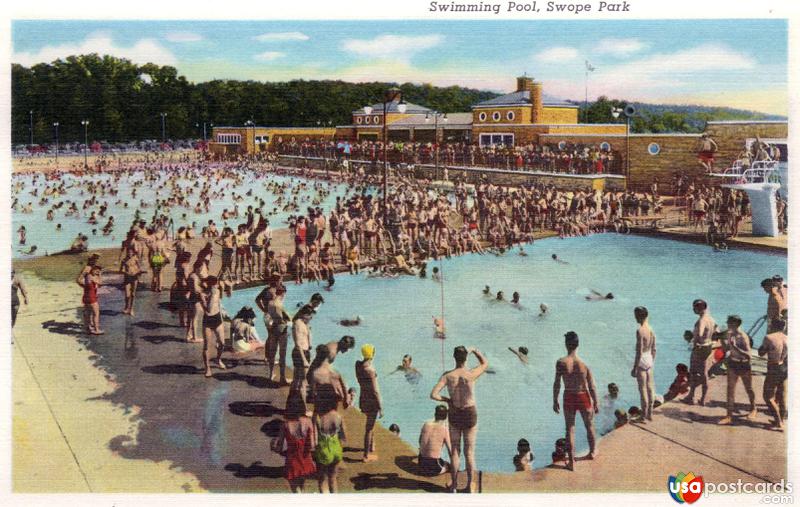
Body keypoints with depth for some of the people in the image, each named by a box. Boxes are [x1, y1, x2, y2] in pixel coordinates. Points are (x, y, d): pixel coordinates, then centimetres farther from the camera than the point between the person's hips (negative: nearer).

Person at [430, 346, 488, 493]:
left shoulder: (447, 375, -16)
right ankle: (470, 486, 17)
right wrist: (474, 350, 15)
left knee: (455, 451, 14)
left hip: (454, 415, 1)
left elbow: (433, 395, -22)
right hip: (470, 414, -1)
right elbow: (485, 363, 5)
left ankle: (454, 484, 22)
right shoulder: (472, 374, -18)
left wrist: (446, 399, -3)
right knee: (469, 452, 10)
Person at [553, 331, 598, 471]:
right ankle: (592, 452, 46)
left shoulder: (561, 363, -18)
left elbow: (557, 384, -11)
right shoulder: (584, 365, -19)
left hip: (569, 398, 0)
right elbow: (592, 387, -12)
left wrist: (555, 401, 3)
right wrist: (596, 403, 3)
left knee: (570, 429, 14)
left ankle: (571, 461, 17)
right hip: (584, 398, 0)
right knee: (589, 426, 25)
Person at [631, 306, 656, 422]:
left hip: (642, 361, -8)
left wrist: (634, 368, -15)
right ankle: (650, 413, 23)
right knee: (650, 387, 14)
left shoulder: (640, 331, -21)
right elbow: (654, 349, 12)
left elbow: (639, 352, -20)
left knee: (643, 389, 1)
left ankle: (644, 415, 8)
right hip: (649, 360, 8)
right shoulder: (651, 330, 4)